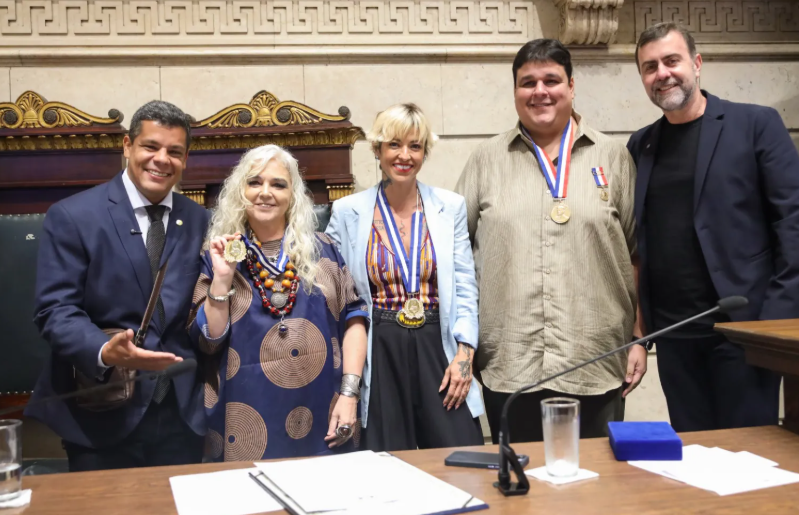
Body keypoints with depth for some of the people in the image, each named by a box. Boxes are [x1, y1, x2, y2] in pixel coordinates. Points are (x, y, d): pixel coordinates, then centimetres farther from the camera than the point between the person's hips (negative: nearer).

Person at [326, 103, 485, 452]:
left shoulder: (450, 207, 5)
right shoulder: (348, 212, 3)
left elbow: (465, 288, 5)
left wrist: (464, 354, -5)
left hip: (436, 345, 1)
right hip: (379, 353, -1)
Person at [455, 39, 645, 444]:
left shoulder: (613, 159, 8)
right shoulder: (486, 160, 8)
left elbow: (641, 256, 9)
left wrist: (640, 340, 5)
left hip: (596, 363, 0)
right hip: (508, 365, 0)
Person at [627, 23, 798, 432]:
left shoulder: (755, 124, -2)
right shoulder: (640, 146, 11)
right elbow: (635, 238, 12)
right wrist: (636, 319, 3)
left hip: (744, 322, -4)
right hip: (672, 332, 4)